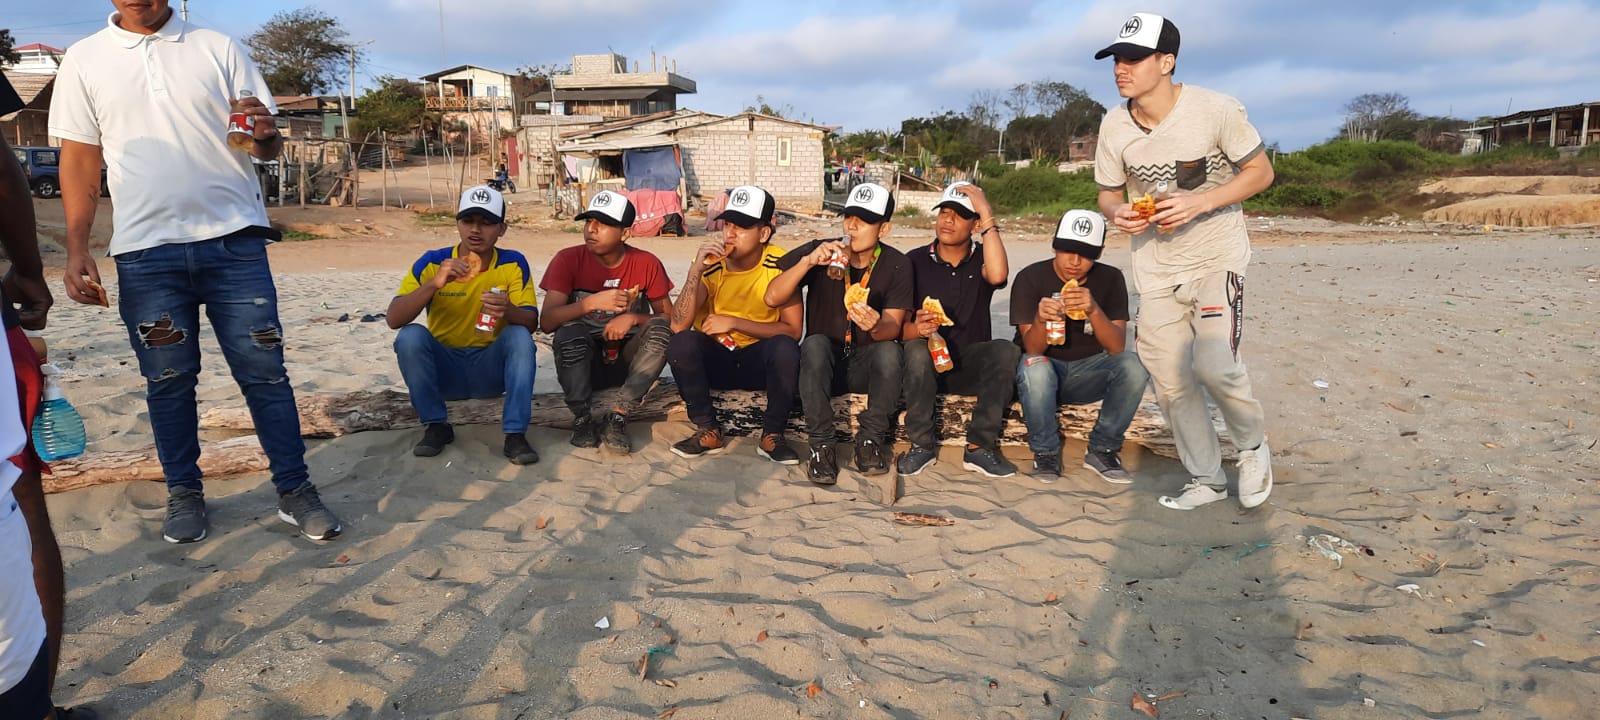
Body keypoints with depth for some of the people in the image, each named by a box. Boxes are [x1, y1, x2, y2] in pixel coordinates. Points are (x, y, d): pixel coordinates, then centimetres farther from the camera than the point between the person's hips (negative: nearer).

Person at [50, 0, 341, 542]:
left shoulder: (219, 49, 7)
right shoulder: (84, 60, 9)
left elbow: (270, 146, 7)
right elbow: (79, 162, 10)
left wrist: (264, 136, -18)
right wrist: (77, 250, 2)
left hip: (234, 239, -1)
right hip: (145, 252, 1)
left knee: (263, 370, -1)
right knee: (167, 379, 7)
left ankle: (295, 491, 7)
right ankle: (184, 493, 22)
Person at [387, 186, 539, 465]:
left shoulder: (513, 264, -7)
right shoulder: (432, 262, -7)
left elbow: (531, 323, -13)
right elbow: (393, 319, -16)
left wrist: (509, 311, -37)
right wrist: (434, 284, -33)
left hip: (492, 368, 0)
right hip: (443, 368, 1)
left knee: (520, 335, -27)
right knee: (410, 336, -26)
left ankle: (515, 434, -22)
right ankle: (436, 426, -9)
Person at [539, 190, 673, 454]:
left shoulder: (647, 264, -7)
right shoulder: (568, 260, -9)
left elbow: (670, 320, -4)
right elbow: (547, 321, -17)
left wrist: (633, 317, -24)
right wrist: (591, 303, -33)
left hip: (628, 360, 1)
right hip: (582, 362, -1)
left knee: (659, 328, -27)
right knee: (569, 333, -32)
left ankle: (618, 416, -24)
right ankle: (582, 418, -14)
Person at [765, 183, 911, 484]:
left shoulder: (897, 265, -4)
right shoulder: (820, 252, -5)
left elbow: (893, 328, -14)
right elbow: (772, 298, -12)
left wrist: (876, 326, -38)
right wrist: (806, 262, -27)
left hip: (867, 366, 0)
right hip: (821, 363, 0)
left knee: (889, 350, -31)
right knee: (815, 343, -32)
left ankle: (870, 439, -13)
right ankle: (821, 445, -24)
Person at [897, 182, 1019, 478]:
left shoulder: (981, 258, 4)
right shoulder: (915, 261, 2)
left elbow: (997, 275, -24)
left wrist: (987, 213, -18)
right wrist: (916, 329, -28)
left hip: (969, 366, 1)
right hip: (926, 365, -1)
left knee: (1006, 350, -28)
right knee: (916, 351, -34)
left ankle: (980, 447, -22)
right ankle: (922, 444, -19)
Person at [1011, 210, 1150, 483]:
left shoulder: (1110, 279, -3)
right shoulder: (1031, 278, -10)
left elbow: (1117, 347, -14)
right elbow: (1032, 349, -16)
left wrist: (1094, 310, -33)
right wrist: (1040, 318, -39)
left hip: (1086, 373, 3)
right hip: (1046, 367, -2)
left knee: (1134, 366, -27)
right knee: (1035, 370, -37)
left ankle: (1102, 449, -7)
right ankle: (1045, 452, -12)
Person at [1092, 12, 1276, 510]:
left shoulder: (1214, 110, -16)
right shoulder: (1114, 126, -6)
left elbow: (1260, 172, -8)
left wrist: (1200, 202, -23)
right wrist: (1118, 213, -18)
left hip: (1215, 254, -4)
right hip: (1155, 264, 4)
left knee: (1214, 366, -20)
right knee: (1169, 379, 5)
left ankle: (1253, 447, 13)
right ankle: (1207, 480, 24)